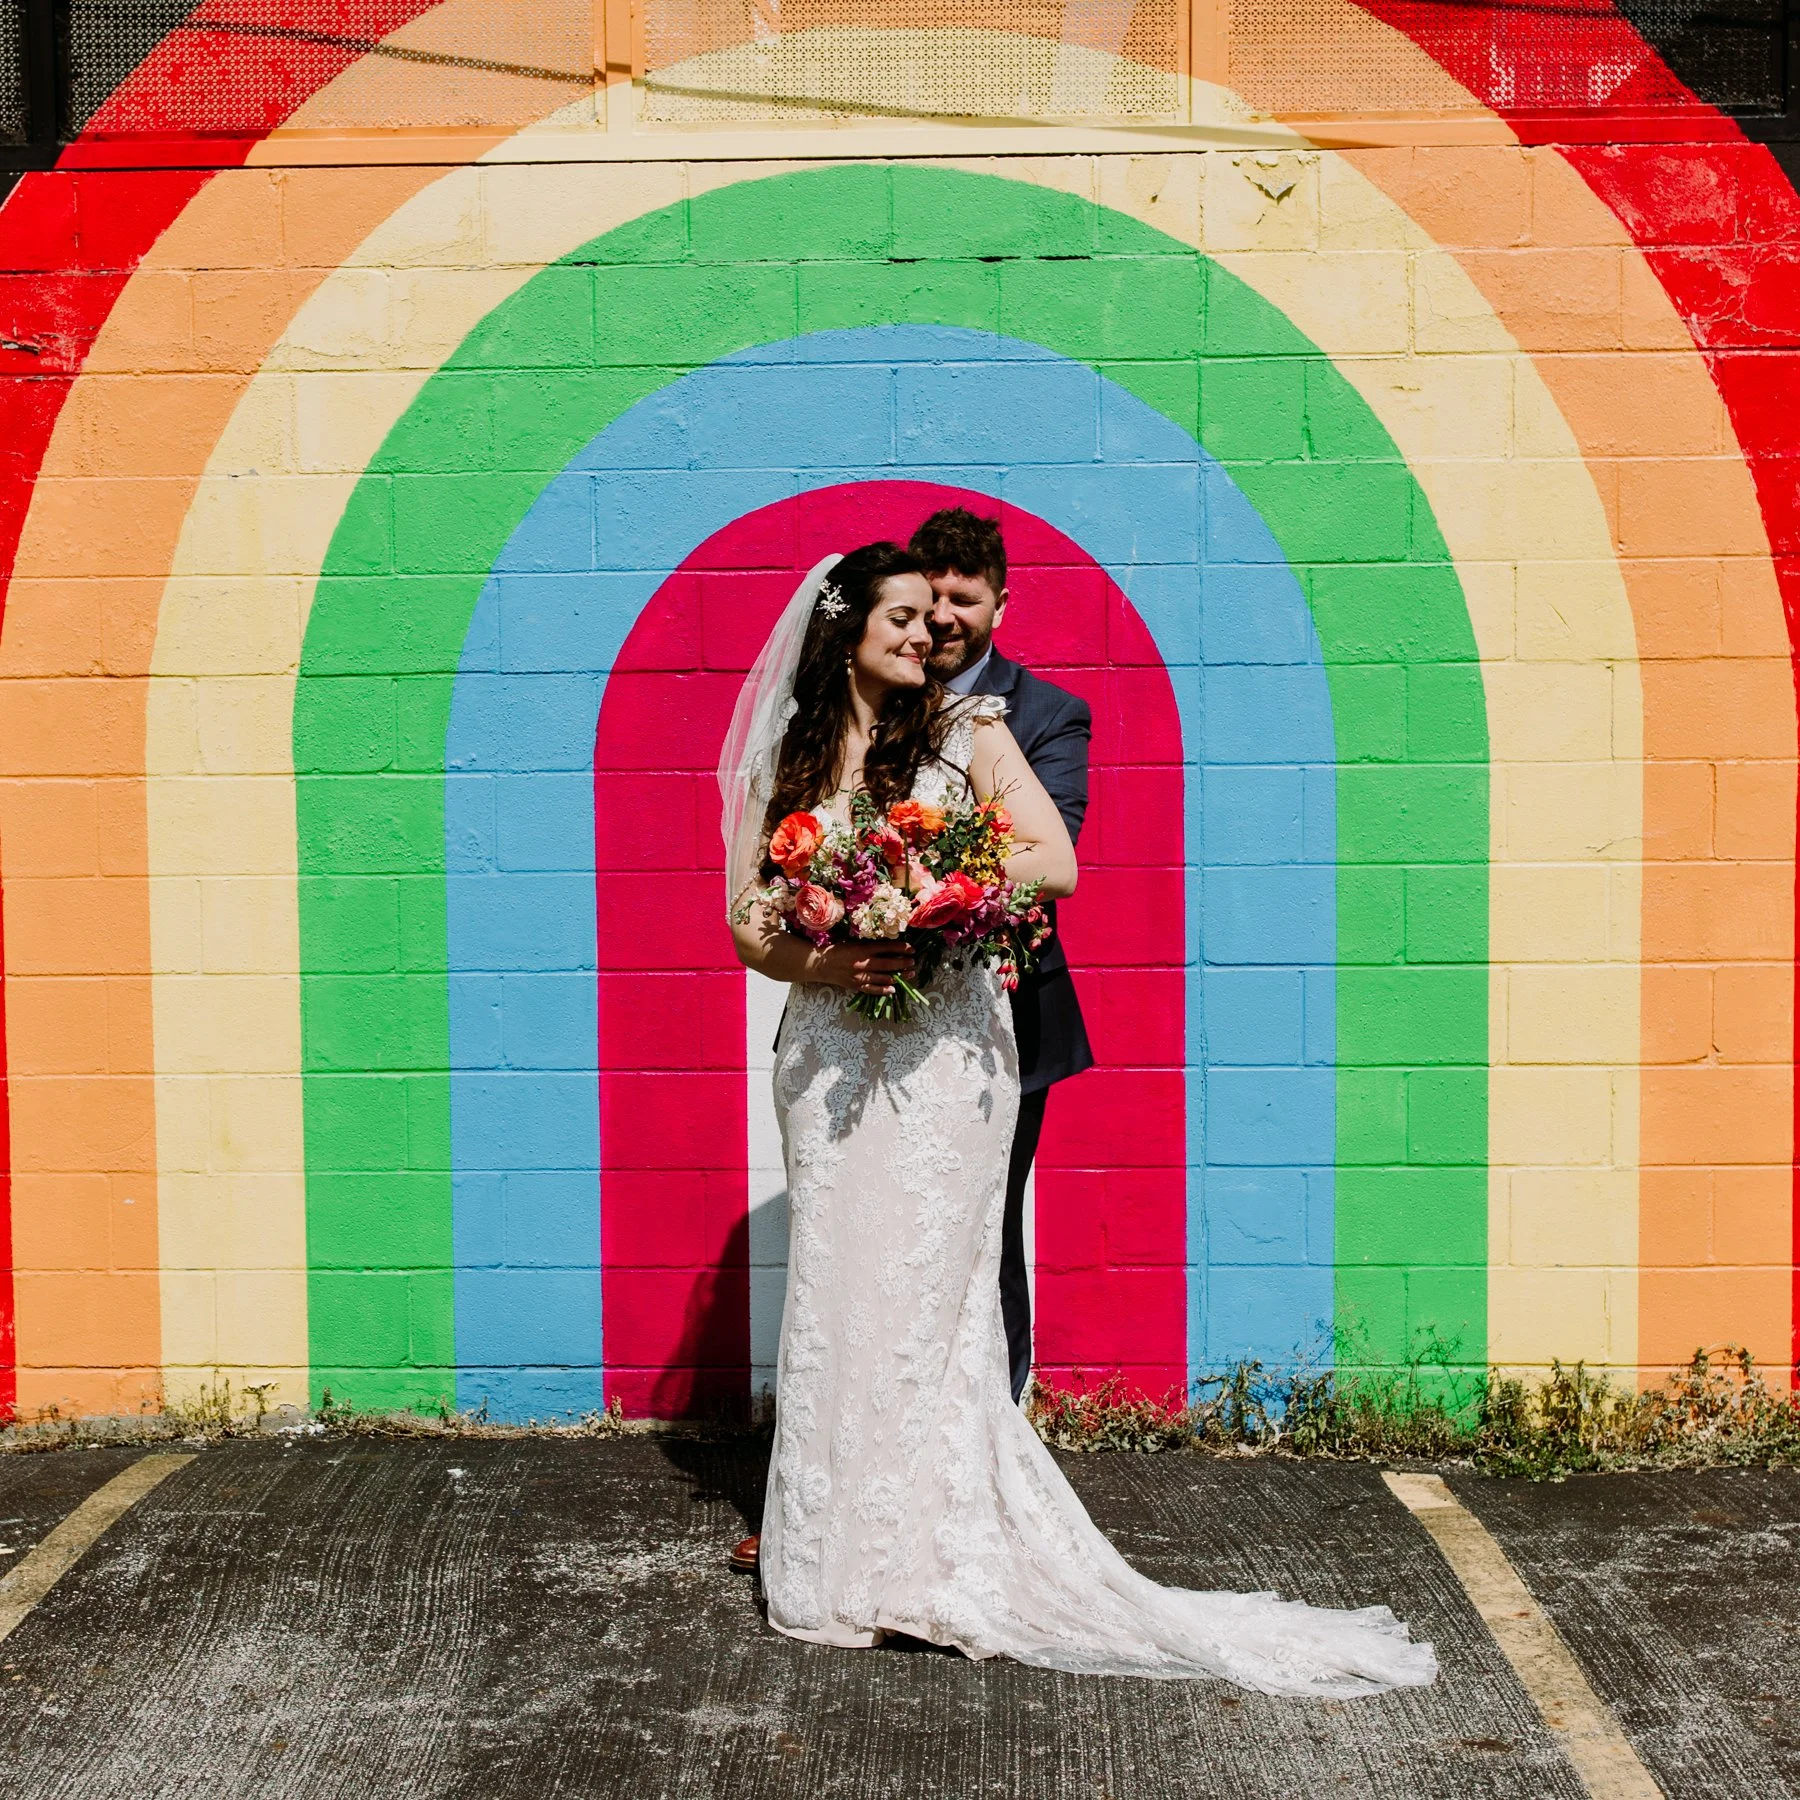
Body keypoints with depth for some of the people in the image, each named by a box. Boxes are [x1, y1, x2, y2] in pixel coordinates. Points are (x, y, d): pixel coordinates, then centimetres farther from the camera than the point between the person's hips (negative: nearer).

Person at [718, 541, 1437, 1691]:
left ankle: (924, 1560, 11)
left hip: (945, 1048, -2)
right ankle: (840, 1561, 15)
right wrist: (821, 962, -13)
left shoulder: (965, 727, 5)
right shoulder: (788, 757, 11)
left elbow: (1054, 862, -5)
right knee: (835, 1288, 3)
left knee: (923, 1287, -1)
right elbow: (746, 922, 7)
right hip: (831, 1053, 2)